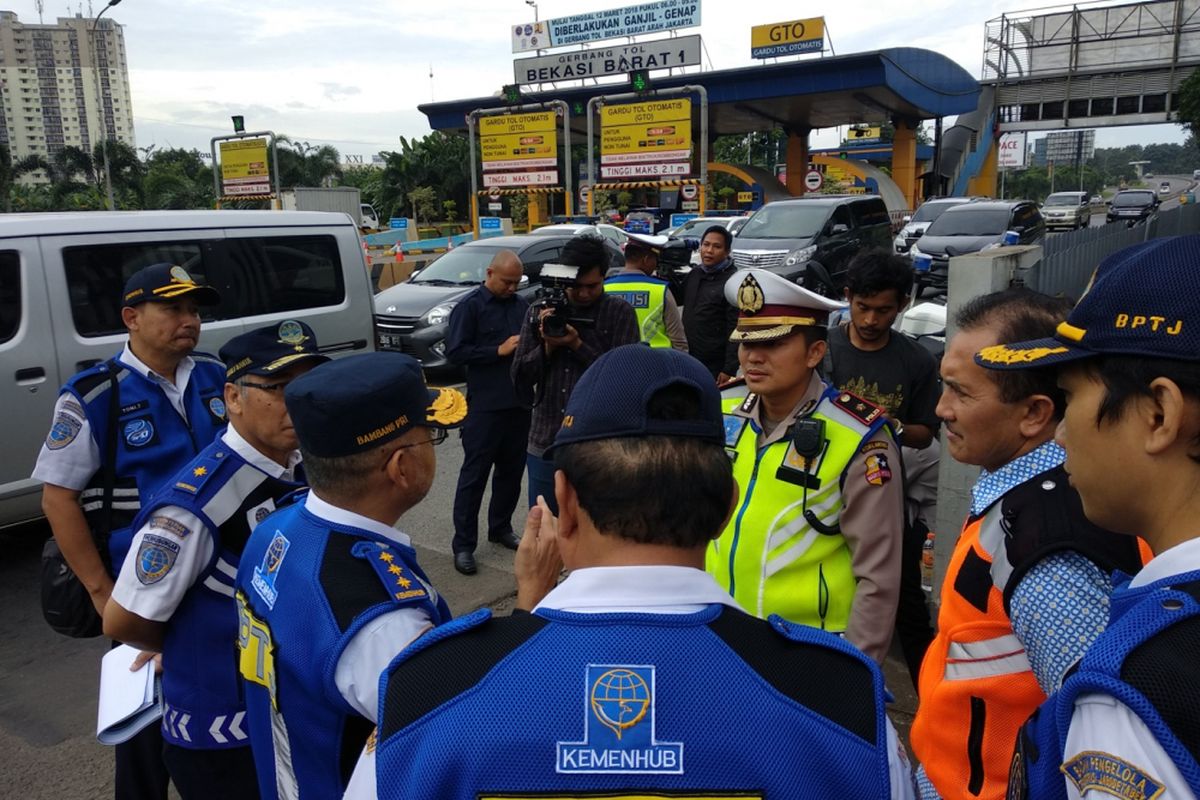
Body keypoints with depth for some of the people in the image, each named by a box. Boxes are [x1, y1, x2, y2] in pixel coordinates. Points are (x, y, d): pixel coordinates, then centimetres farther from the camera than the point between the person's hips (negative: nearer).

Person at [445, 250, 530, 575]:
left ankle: (500, 528, 30)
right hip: (485, 406, -5)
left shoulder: (521, 305, 10)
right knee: (475, 474, 0)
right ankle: (463, 544, 7)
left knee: (511, 470, 14)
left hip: (520, 402, 6)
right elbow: (455, 351, -11)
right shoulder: (469, 307, -5)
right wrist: (499, 350, -16)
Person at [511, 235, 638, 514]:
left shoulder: (620, 313, -2)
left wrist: (577, 345, -16)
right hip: (545, 442, 3)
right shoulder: (541, 311, 5)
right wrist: (547, 346, -10)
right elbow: (519, 377, 6)